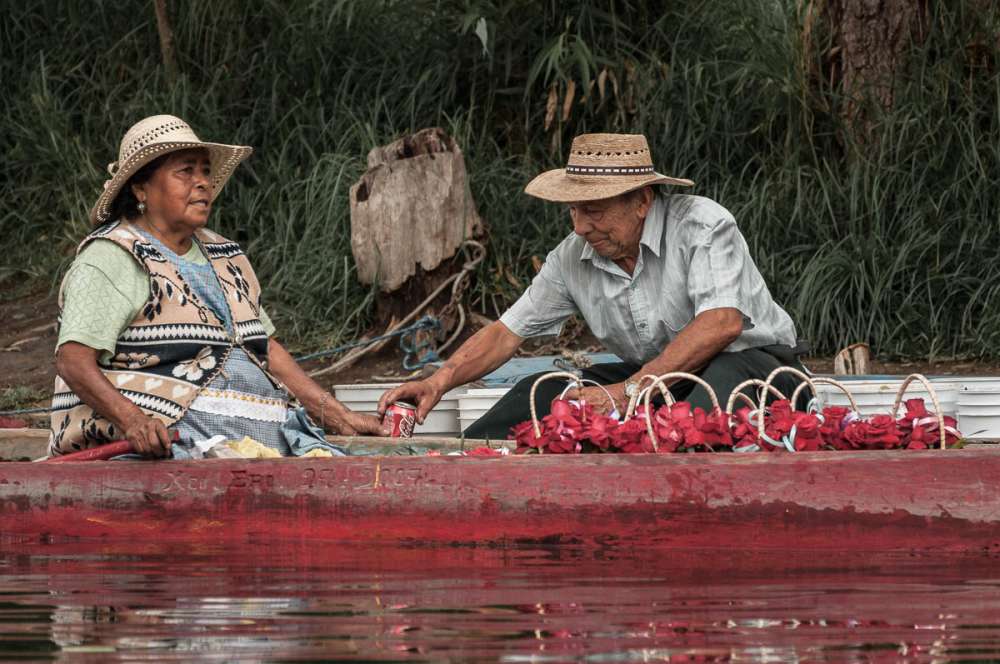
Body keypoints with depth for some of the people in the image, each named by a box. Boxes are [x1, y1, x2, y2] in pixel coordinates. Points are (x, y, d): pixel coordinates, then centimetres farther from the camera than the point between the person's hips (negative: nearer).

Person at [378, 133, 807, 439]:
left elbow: (723, 322, -30)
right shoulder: (573, 259, 1)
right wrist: (440, 381, -16)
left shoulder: (702, 226, -18)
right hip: (652, 378, 6)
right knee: (542, 393, -10)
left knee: (724, 381, -42)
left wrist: (629, 390, -35)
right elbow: (507, 332, 4)